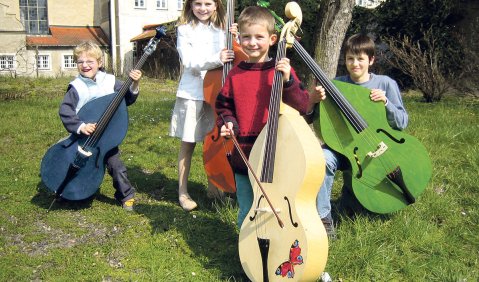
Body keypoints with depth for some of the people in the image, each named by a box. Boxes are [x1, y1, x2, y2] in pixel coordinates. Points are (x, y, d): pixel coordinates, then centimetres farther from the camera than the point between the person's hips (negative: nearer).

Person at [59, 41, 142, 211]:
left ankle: (126, 195, 15)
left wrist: (134, 85, -22)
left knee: (115, 165, -4)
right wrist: (80, 126, -30)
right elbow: (65, 110, -17)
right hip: (83, 138, 0)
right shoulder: (76, 87, -9)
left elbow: (127, 100, -5)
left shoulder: (111, 82, -3)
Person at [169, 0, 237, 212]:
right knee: (188, 144, 3)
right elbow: (190, 63, -13)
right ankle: (183, 192, 13)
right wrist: (216, 59, -27)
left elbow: (233, 56, 9)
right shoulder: (185, 30, -2)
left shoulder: (221, 30, 9)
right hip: (192, 95, -3)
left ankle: (213, 187, 25)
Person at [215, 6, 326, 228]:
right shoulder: (235, 74, 4)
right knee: (246, 214, 14)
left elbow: (303, 107, -9)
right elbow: (224, 106, 16)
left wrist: (287, 80, -23)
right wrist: (226, 123, -4)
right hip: (244, 155, 3)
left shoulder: (282, 70, -4)